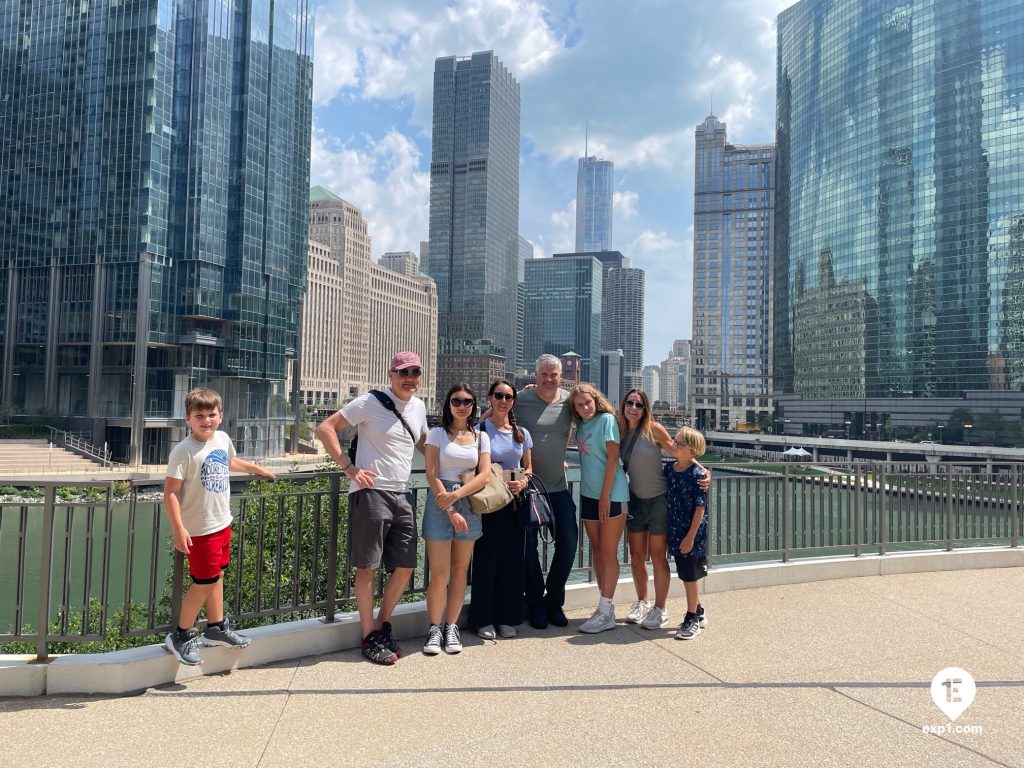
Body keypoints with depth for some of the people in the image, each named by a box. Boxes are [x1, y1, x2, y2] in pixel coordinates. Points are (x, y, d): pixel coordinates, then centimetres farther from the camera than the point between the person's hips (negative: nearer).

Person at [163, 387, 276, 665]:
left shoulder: (223, 439, 3)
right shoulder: (184, 451, -20)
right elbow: (170, 493, -21)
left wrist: (257, 469, 36)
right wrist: (179, 530, -25)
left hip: (222, 523, 7)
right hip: (200, 529, -7)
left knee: (217, 575, 18)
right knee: (205, 581, -1)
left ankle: (216, 627, 34)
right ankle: (181, 635, 16)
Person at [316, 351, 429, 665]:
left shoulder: (418, 407, 11)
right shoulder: (371, 402, -9)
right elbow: (325, 428, -10)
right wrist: (349, 468, -15)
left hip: (403, 495, 7)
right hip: (371, 492, -7)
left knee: (406, 566, 10)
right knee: (367, 567, 2)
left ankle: (382, 626, 28)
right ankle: (369, 638, 16)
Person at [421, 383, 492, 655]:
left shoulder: (481, 437, 9)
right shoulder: (437, 434, 2)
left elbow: (484, 475, -2)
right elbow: (432, 475, -5)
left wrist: (456, 495, -16)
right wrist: (449, 510, -13)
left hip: (469, 504, 3)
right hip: (440, 504, -3)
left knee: (460, 570, 7)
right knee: (439, 573, -4)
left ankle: (451, 627, 17)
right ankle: (434, 629, 9)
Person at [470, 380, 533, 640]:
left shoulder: (522, 433, 8)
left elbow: (529, 467, 14)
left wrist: (523, 482, -6)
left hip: (515, 503, 4)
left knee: (513, 559, 7)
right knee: (486, 558, 0)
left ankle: (507, 618, 20)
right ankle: (484, 619, 13)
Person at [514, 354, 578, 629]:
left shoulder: (569, 401, 3)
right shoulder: (521, 400, -9)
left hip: (558, 486, 4)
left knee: (568, 543, 3)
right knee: (528, 546, 3)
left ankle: (554, 601, 22)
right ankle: (535, 604, 21)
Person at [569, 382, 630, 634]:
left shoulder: (607, 419, -8)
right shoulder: (581, 424, 10)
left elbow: (613, 459, -13)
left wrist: (605, 495, -16)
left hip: (611, 493, -7)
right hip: (589, 493, 7)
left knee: (608, 552, -3)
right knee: (596, 550, 10)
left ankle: (605, 612, -1)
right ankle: (606, 606, 18)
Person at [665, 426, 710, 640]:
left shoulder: (697, 475, -16)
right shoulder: (669, 469, 2)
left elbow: (700, 508, -16)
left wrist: (690, 536, -17)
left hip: (691, 534, -6)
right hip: (675, 532, 7)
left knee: (689, 577, 2)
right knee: (686, 576, 17)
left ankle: (692, 620, 15)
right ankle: (698, 614, 33)